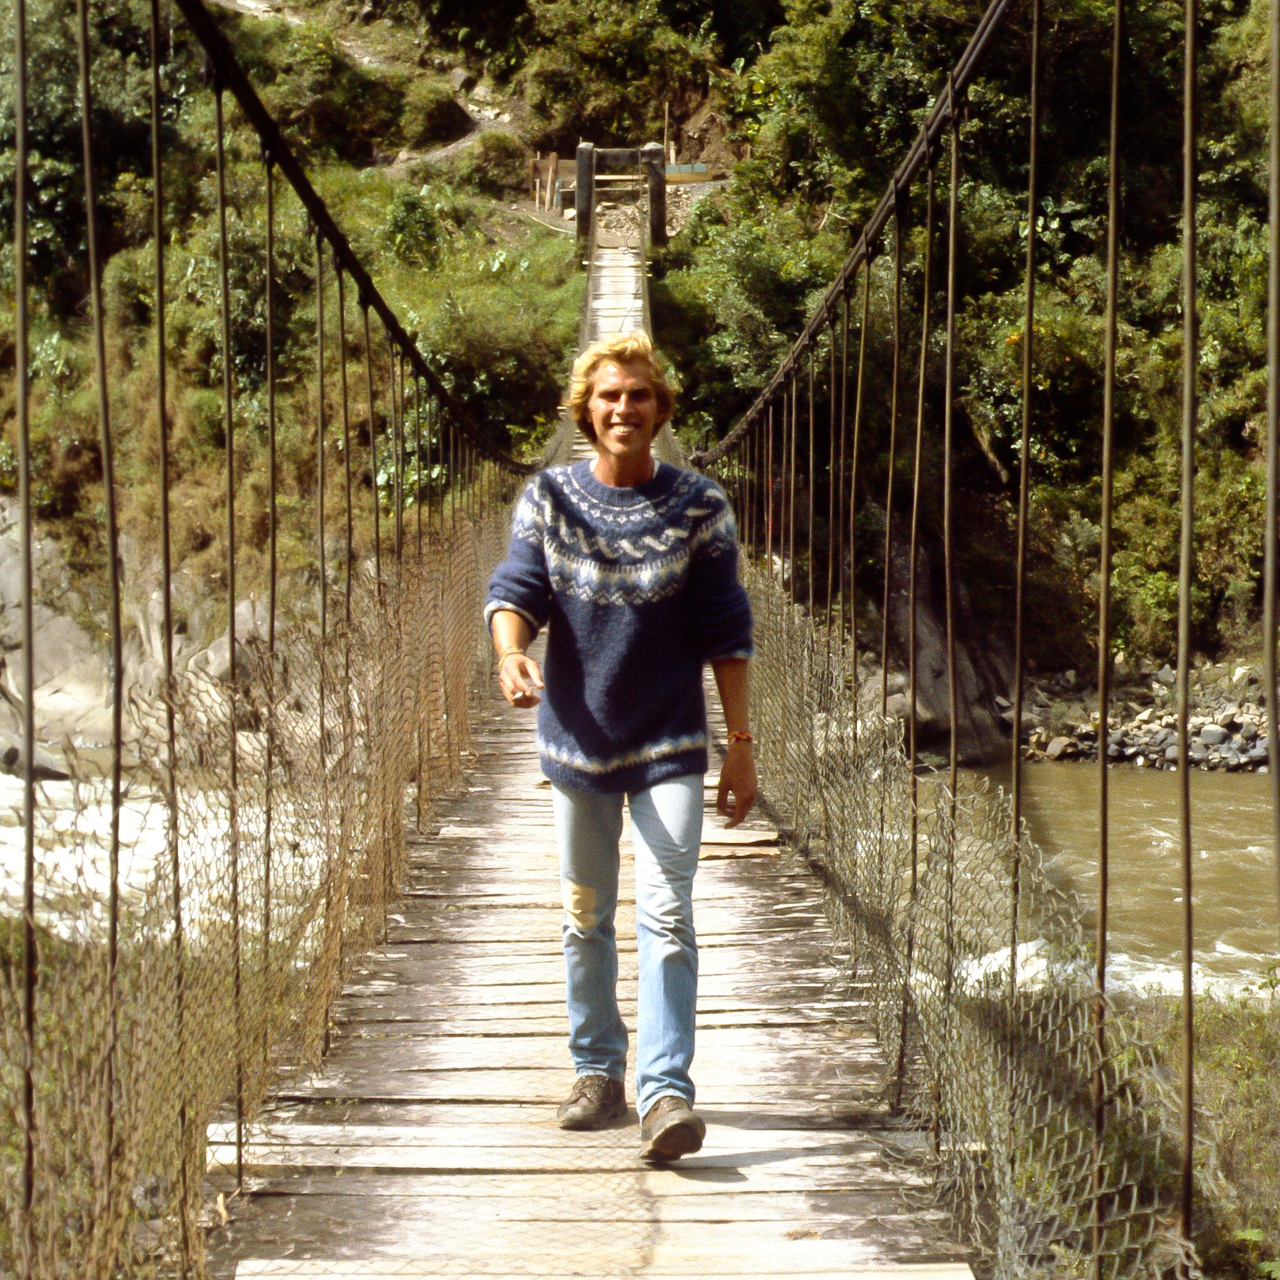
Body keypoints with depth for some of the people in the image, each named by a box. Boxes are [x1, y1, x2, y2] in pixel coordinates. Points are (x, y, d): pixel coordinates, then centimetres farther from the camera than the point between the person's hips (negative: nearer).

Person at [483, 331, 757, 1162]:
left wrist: (741, 745, -2)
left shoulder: (699, 506, -2)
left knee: (667, 915, -12)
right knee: (587, 919, 13)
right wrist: (511, 654, -29)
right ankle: (598, 1072, 27)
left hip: (670, 746, -2)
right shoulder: (549, 499, 2)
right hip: (578, 740, 3)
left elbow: (726, 633, 0)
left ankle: (667, 1092, -11)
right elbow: (516, 589, -6)